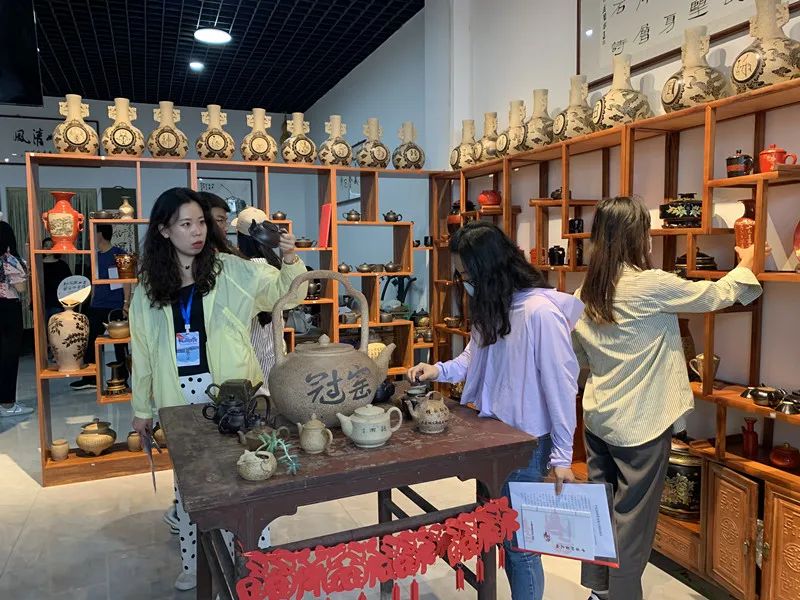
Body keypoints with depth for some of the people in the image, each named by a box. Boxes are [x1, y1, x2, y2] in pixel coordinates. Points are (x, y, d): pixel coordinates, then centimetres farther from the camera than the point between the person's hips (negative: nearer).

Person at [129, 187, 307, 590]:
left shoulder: (231, 270, -5)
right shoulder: (150, 286, 3)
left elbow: (285, 292, -8)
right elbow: (143, 350, 8)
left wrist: (290, 260, -29)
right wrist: (141, 408, 12)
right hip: (179, 396, 3)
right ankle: (193, 563, 33)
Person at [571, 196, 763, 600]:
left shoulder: (585, 292, 2)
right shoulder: (651, 284, -17)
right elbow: (716, 295, -3)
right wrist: (745, 267, 15)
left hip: (598, 415, 7)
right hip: (640, 422, -6)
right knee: (633, 517, 7)